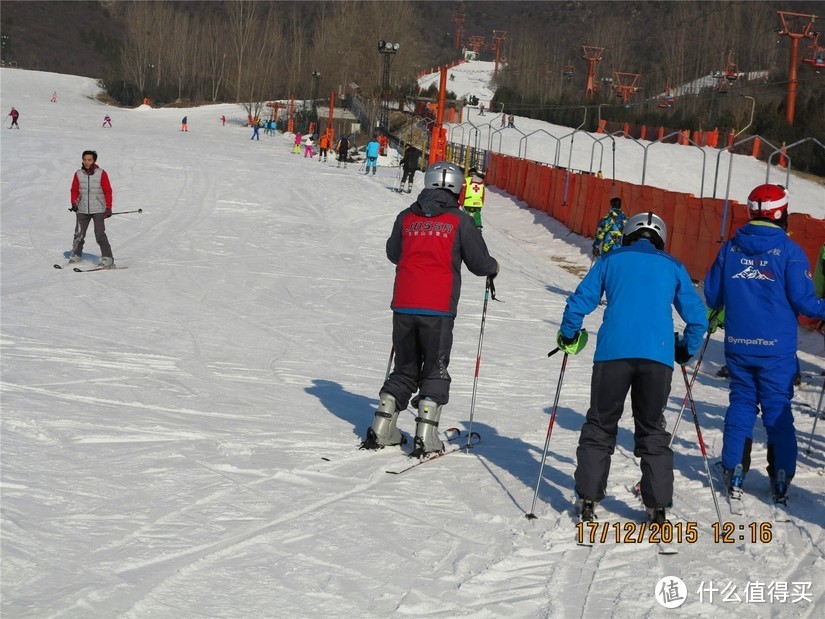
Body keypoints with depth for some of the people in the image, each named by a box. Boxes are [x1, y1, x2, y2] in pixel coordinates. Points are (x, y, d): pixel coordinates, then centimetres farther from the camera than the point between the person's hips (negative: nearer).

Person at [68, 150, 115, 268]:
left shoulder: (101, 173, -1)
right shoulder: (78, 174, 5)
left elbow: (107, 191, 0)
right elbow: (74, 190, 11)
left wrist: (108, 208, -4)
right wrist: (74, 203, -5)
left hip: (98, 210, -3)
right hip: (82, 210, 3)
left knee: (100, 235, -11)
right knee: (79, 235, 1)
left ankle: (107, 259, -10)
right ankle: (75, 256, 15)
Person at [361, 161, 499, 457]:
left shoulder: (406, 217, 6)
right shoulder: (459, 221, -4)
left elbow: (393, 253, 20)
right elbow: (479, 263, 1)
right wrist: (493, 267, 23)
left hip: (403, 306, 3)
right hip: (438, 310, -3)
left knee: (404, 369, 17)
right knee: (435, 373, 8)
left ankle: (381, 431, 13)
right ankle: (425, 438, 0)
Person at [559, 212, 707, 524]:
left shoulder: (611, 260, 12)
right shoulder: (673, 267, 15)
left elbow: (580, 301, 7)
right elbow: (696, 316, 13)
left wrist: (568, 337, 22)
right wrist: (685, 351, 28)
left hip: (613, 353, -1)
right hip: (658, 357, 1)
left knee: (600, 426, 12)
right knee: (653, 429, 13)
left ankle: (588, 498, 9)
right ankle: (658, 506, 9)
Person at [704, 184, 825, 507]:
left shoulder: (731, 247, 3)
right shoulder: (789, 251, -8)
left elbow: (712, 295, 8)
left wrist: (716, 317, 29)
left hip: (737, 346, 3)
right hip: (776, 349, -3)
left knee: (740, 406, 12)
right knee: (778, 412, 5)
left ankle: (734, 475, 10)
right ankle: (781, 481, 6)